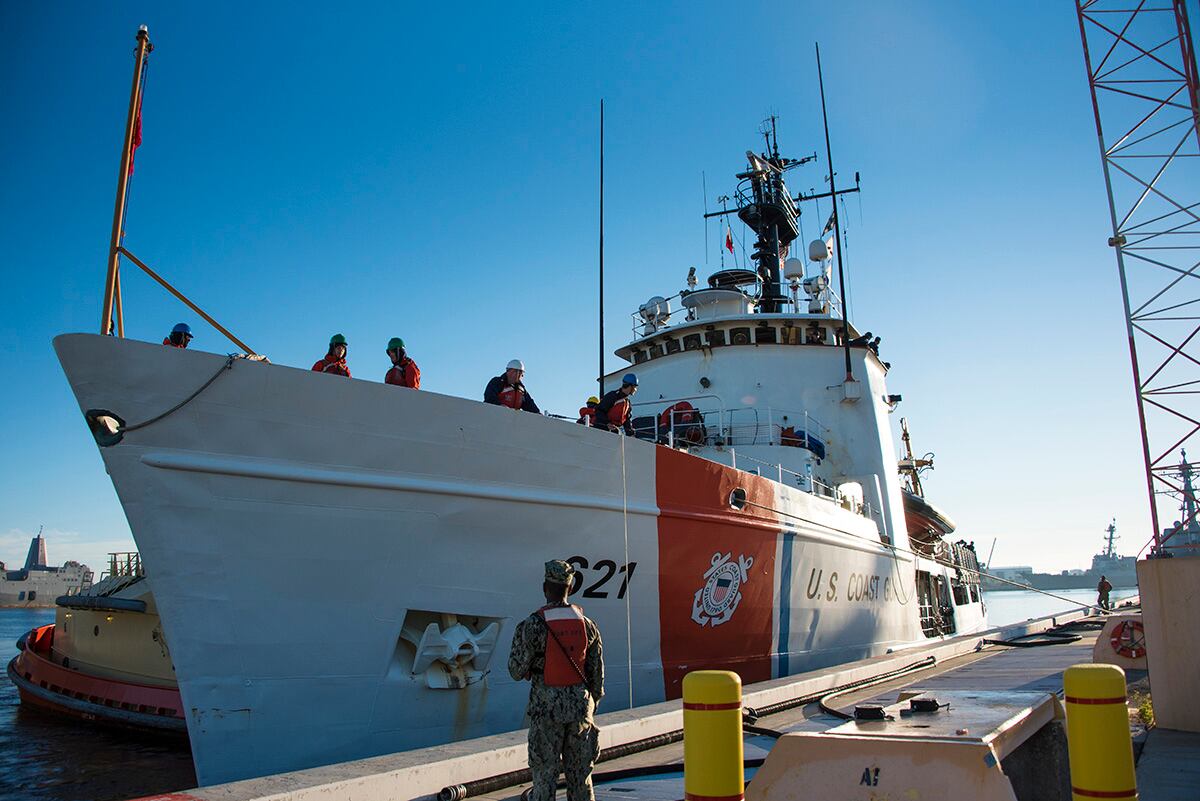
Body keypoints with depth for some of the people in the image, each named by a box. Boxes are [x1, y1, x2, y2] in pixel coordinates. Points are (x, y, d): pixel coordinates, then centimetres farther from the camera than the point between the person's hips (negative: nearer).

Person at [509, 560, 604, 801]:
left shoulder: (532, 626, -13)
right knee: (580, 774, 13)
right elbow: (597, 673, 5)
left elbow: (517, 671, -7)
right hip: (580, 707, 4)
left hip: (546, 709, -3)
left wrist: (520, 637, 9)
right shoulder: (587, 624, 0)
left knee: (545, 774, 5)